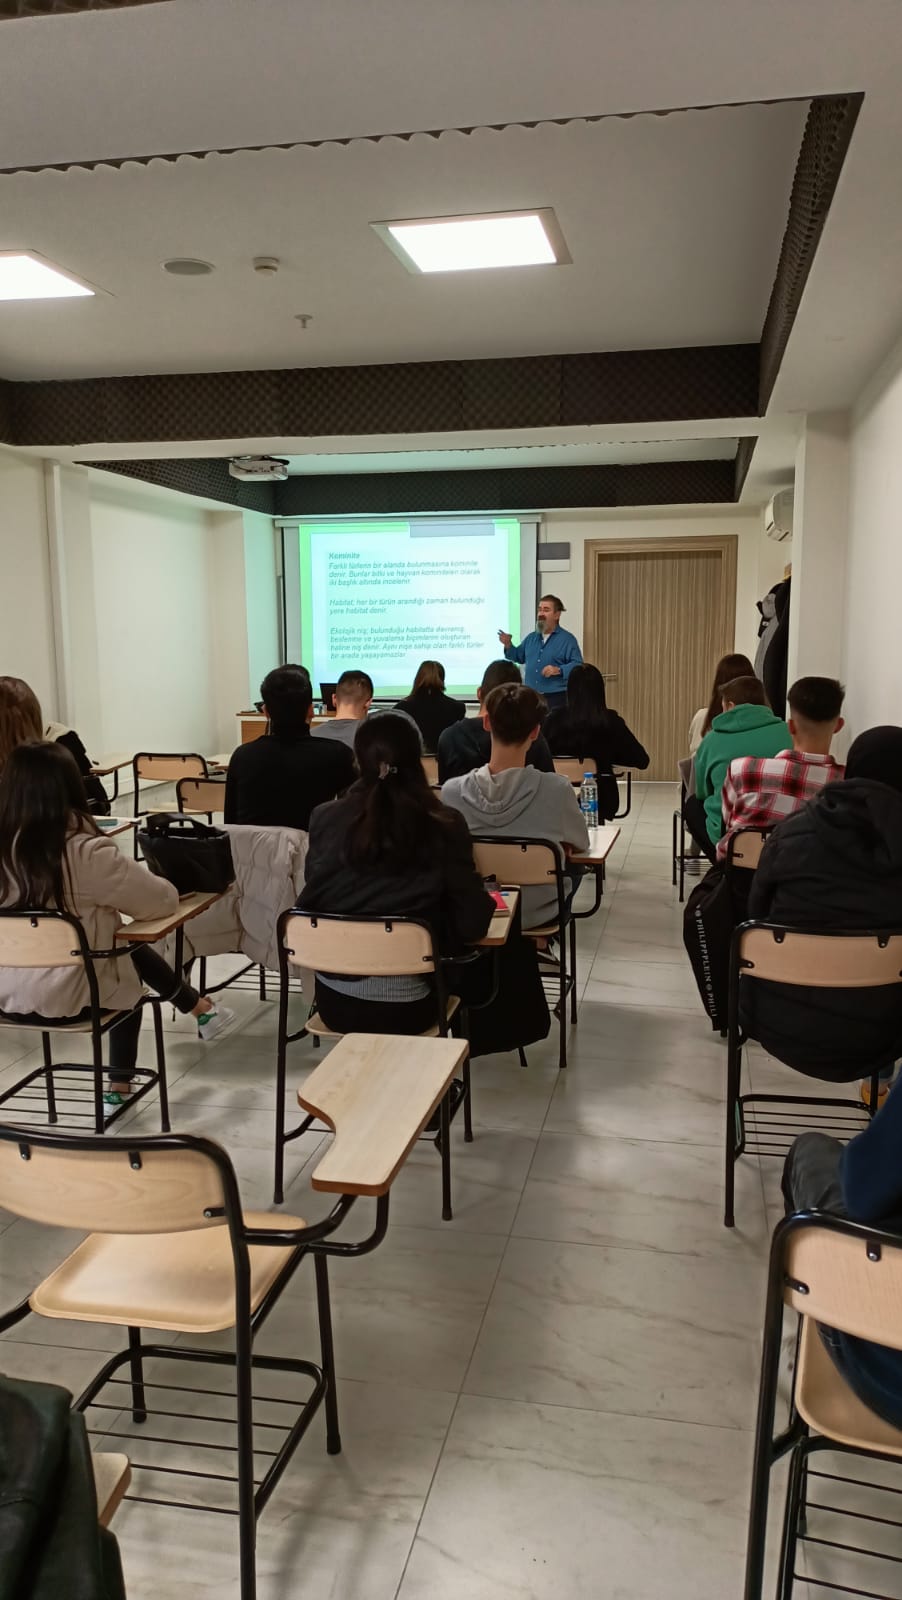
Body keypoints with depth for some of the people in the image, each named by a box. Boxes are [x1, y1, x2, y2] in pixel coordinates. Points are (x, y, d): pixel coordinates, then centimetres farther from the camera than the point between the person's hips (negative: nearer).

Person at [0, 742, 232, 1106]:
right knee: (132, 955, 24)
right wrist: (125, 880, 8)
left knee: (126, 953, 24)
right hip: (69, 995, -5)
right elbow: (164, 899, -12)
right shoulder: (86, 851, -21)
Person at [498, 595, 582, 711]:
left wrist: (559, 670, -25)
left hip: (556, 698, -6)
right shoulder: (531, 637, 16)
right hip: (531, 697, 6)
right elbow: (519, 656, 27)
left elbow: (578, 665, -10)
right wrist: (508, 645, 8)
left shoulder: (568, 639, -3)